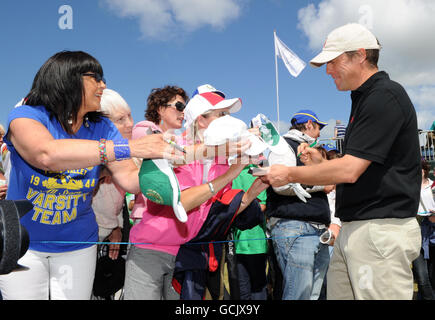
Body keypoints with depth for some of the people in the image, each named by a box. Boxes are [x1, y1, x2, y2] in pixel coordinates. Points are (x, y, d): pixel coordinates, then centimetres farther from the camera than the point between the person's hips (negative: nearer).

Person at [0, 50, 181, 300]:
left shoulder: (102, 128, -4)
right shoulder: (26, 117, -16)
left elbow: (130, 178, -13)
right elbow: (47, 154, -38)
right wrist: (129, 148, -44)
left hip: (77, 246, 3)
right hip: (22, 243, -2)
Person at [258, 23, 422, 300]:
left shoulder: (385, 96, -13)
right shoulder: (364, 98, 18)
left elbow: (350, 170, -20)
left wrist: (289, 174, -9)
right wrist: (321, 161, 9)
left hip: (382, 230, -9)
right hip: (355, 228, 10)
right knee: (338, 293, 12)